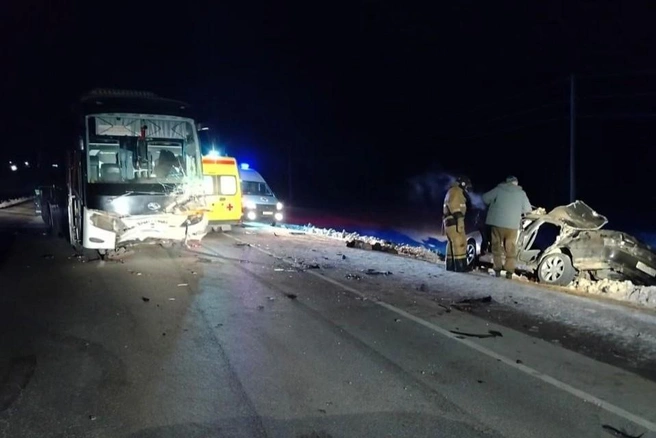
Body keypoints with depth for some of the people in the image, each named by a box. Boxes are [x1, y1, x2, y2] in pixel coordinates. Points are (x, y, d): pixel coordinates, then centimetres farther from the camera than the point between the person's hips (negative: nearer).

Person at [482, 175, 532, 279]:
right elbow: (528, 209, 9)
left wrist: (493, 205, 26)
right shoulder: (521, 193, 3)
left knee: (497, 246, 11)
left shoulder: (499, 189, 2)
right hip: (512, 225, 0)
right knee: (511, 249, 8)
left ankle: (497, 269, 9)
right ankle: (509, 271, 4)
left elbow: (485, 198, 8)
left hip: (497, 222, 0)